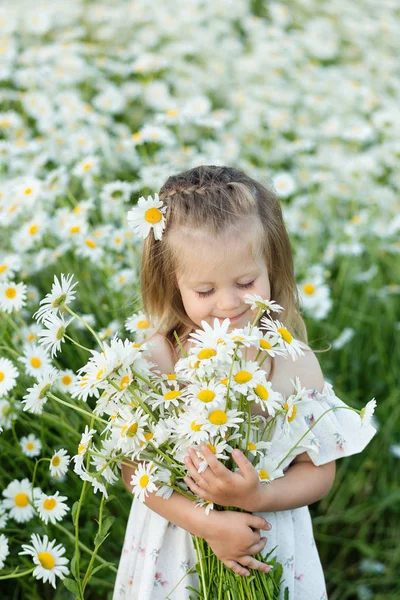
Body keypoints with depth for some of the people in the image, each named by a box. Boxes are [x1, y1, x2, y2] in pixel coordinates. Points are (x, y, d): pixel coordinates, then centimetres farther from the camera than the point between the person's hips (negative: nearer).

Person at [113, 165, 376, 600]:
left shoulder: (294, 365, -14)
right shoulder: (155, 360, -17)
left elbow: (319, 471, -7)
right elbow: (133, 467, -12)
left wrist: (254, 497, -24)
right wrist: (206, 522, -22)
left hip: (271, 543, 1)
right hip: (177, 539, 0)